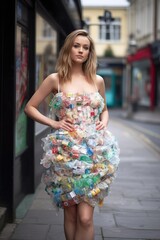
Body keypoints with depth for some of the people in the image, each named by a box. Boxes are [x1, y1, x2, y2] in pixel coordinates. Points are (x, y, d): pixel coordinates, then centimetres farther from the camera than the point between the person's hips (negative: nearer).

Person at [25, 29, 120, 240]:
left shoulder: (97, 80, 10)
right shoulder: (55, 79, 2)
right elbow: (29, 107, 6)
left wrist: (104, 122, 4)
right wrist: (53, 123, -6)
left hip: (93, 153, 1)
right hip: (65, 153, -1)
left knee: (85, 217, -6)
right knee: (70, 214, 7)